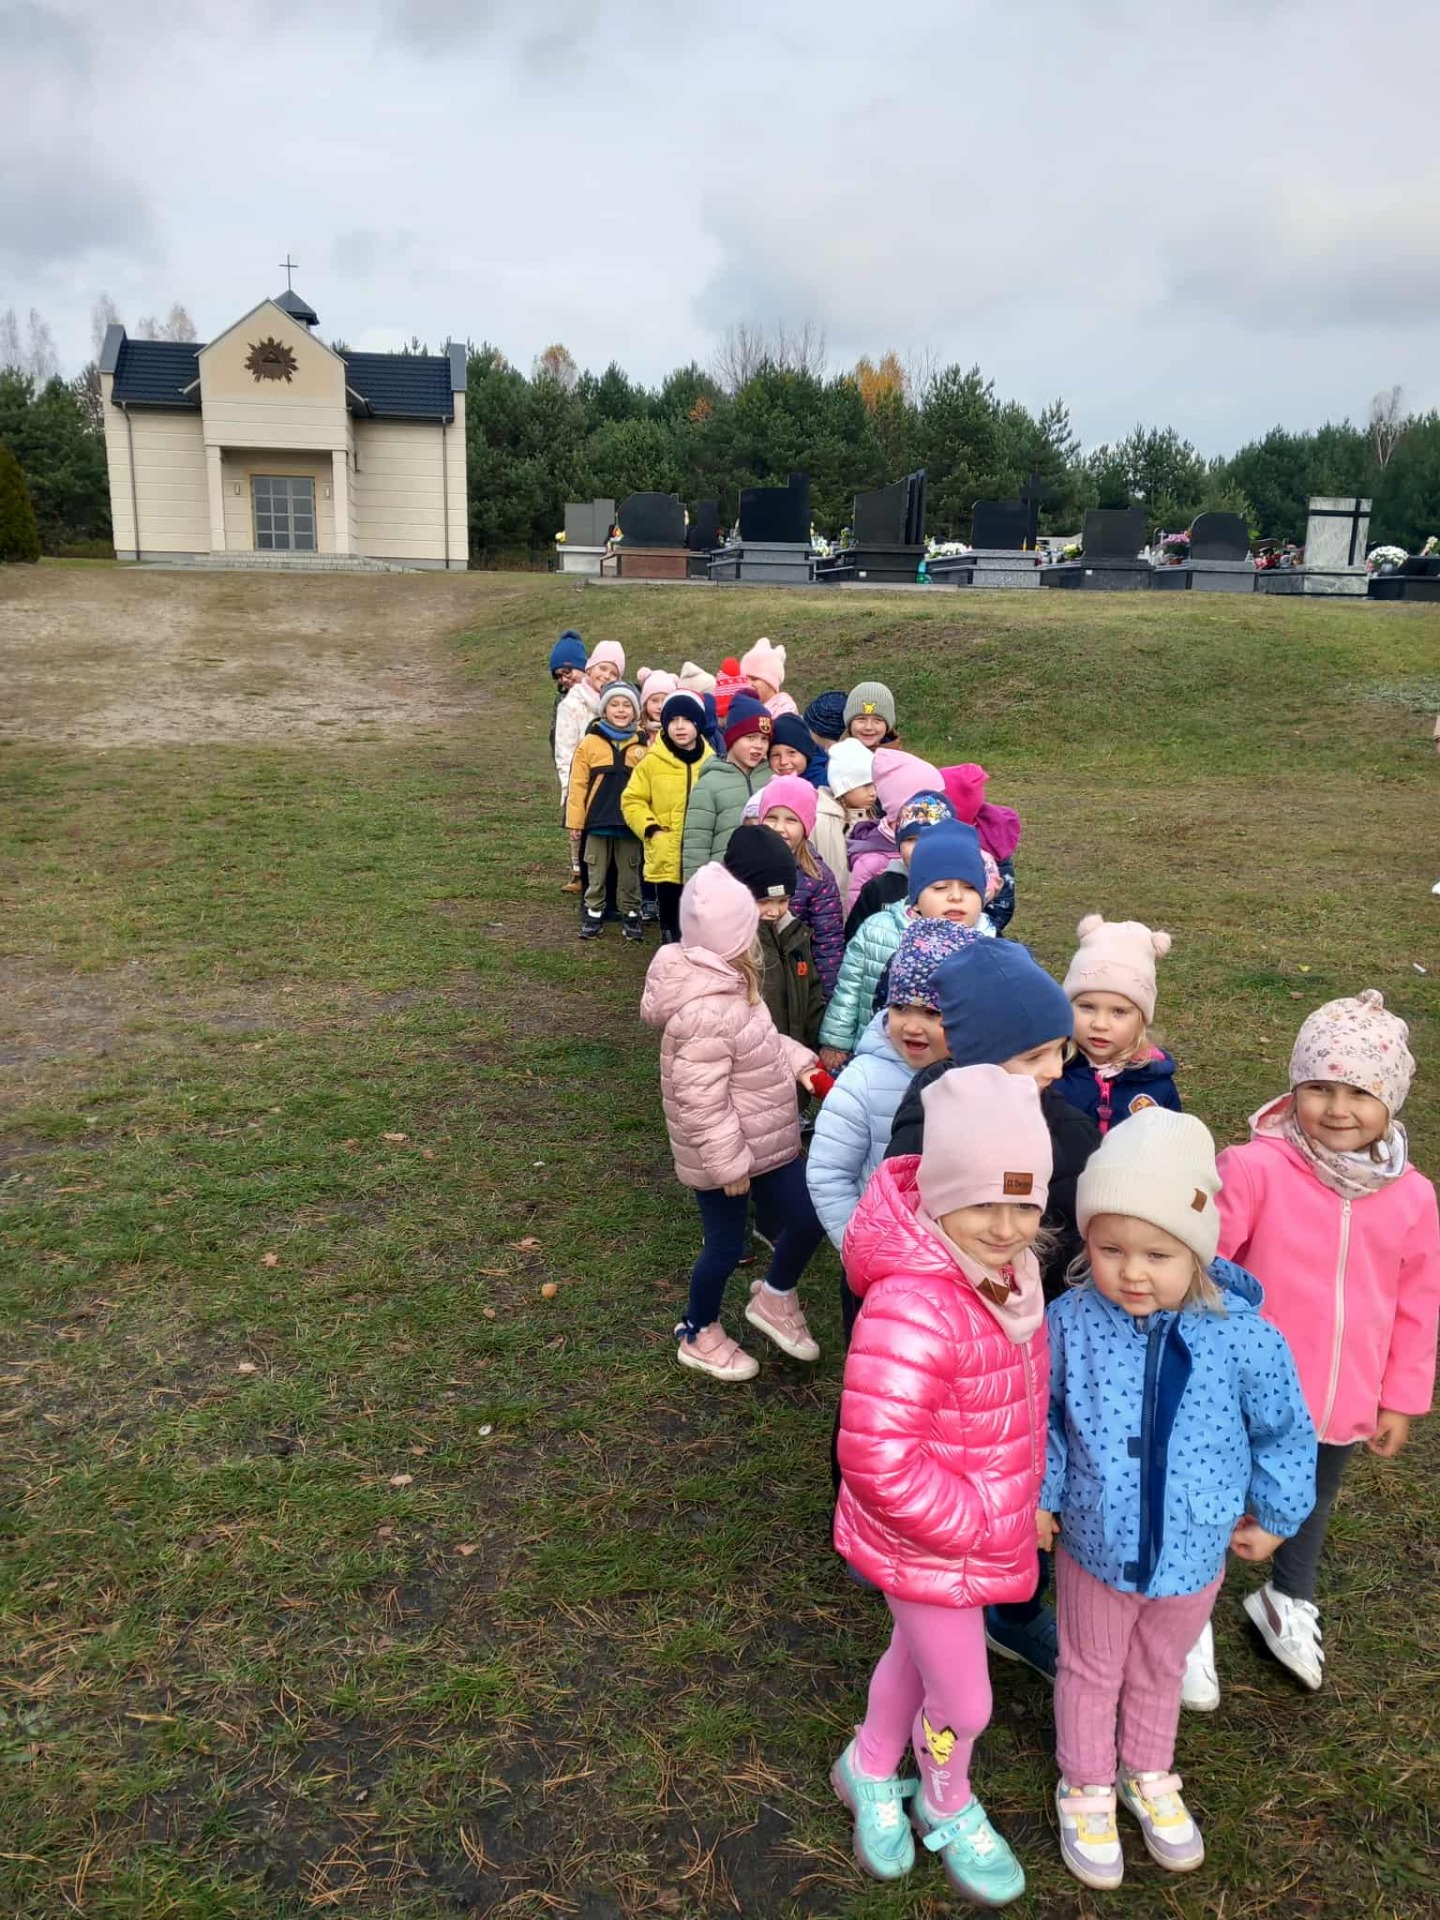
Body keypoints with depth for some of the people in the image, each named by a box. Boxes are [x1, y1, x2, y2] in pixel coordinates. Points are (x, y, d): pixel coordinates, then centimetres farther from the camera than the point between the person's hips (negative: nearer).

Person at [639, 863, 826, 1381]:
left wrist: (798, 1062, 4)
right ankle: (698, 1336, 35)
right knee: (726, 1246, 10)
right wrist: (730, 1162, -22)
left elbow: (762, 1042, 18)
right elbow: (701, 1099, -29)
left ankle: (774, 1297, 38)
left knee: (808, 1218, 11)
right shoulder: (707, 1011, -32)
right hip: (723, 1153, -9)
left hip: (765, 1140, 9)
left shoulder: (728, 983, 1)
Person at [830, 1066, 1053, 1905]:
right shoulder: (914, 1308, -38)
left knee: (920, 1653, 29)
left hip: (992, 1524, 8)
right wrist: (969, 1525, -23)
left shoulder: (1008, 1272, -9)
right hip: (928, 1547, -7)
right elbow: (877, 1459, -37)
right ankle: (947, 1807, 47)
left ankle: (869, 1770, 57)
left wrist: (1025, 1500, 11)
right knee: (965, 1703, 14)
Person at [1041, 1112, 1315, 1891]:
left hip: (1192, 1555, 1)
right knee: (1090, 1672, 23)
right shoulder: (1070, 1321, -23)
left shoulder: (1245, 1338, -25)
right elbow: (1041, 1416, -5)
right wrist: (1039, 1496, -3)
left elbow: (1285, 1433, -6)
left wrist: (1273, 1518, 3)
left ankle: (1149, 1777, 56)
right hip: (1092, 1546, -1)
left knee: (1159, 1672, 28)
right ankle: (1086, 1788, 49)